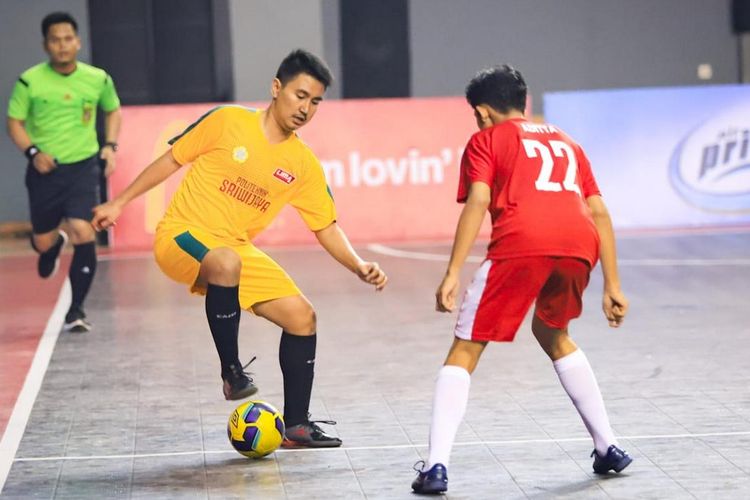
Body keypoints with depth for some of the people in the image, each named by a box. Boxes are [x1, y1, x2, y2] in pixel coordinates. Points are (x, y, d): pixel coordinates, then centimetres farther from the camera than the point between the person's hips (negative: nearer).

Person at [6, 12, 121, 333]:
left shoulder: (98, 79, -1)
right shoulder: (30, 81, -8)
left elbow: (113, 110, 17)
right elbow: (14, 122, -1)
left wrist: (110, 145, 3)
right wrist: (32, 152, -18)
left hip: (84, 166, 0)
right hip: (46, 170, 0)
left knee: (83, 232, -18)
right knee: (42, 242, 7)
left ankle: (75, 309, -4)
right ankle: (54, 244, 49)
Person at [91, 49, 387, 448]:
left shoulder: (304, 165, 1)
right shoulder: (228, 122, -10)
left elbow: (326, 228, 6)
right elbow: (171, 160, 1)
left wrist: (359, 266, -11)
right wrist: (119, 202, 3)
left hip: (237, 249, 6)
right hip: (181, 236, -5)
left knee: (301, 316, -5)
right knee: (226, 263, -39)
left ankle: (296, 425, 8)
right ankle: (231, 370, -22)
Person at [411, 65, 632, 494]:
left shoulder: (486, 140, 20)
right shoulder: (565, 142, 34)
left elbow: (478, 202, 2)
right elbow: (600, 212, 24)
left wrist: (453, 274, -4)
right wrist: (613, 287, 23)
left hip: (520, 243, -5)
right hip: (580, 244, 5)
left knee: (465, 351, 7)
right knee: (554, 337, 31)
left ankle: (437, 466, -7)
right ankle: (609, 448, 27)